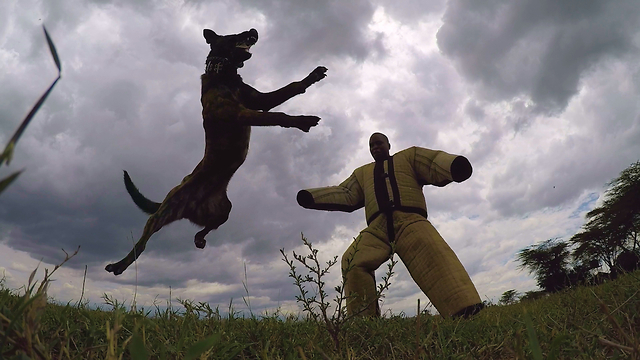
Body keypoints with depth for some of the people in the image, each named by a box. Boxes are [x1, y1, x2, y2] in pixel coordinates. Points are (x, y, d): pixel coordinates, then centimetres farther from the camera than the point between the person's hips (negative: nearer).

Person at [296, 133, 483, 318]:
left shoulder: (408, 156, 26)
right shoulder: (362, 173, 35)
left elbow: (436, 164, 9)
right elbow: (346, 195, 23)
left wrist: (456, 165, -16)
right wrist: (312, 197, 8)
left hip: (409, 220, -3)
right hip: (377, 228, 3)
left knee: (433, 256, -30)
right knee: (352, 261, -22)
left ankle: (463, 308, -40)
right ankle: (364, 319, -19)